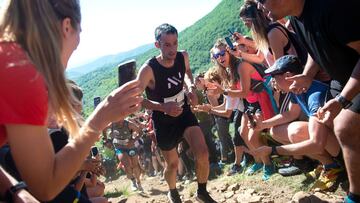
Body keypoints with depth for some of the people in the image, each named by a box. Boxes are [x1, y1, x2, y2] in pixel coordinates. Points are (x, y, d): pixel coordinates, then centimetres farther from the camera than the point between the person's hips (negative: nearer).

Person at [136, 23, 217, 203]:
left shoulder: (183, 57, -12)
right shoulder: (148, 69, -28)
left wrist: (191, 88, -7)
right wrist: (163, 107, -36)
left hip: (184, 112, 3)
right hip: (163, 120, -3)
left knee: (202, 153, -13)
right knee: (172, 163, 12)